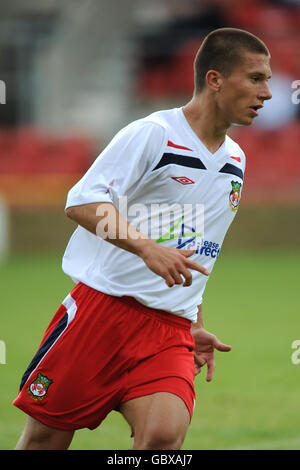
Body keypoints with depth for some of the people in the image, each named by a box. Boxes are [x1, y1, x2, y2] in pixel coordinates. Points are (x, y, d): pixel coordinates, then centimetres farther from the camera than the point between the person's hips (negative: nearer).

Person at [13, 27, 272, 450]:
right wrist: (146, 247, -29)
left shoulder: (235, 161, 16)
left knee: (166, 433, -21)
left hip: (170, 328, 5)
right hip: (101, 307, -5)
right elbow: (81, 201, -16)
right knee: (45, 437, -2)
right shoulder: (152, 133, -7)